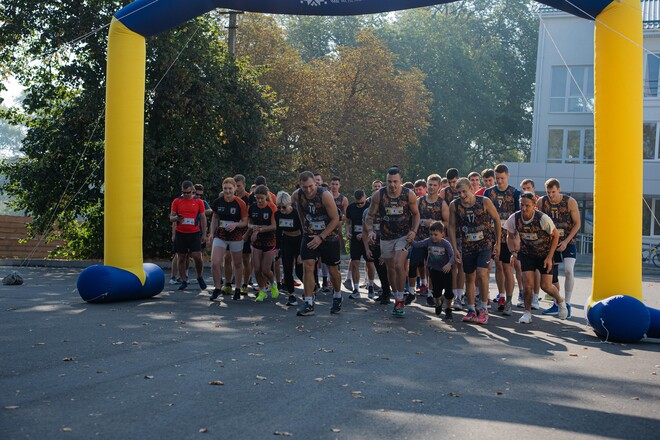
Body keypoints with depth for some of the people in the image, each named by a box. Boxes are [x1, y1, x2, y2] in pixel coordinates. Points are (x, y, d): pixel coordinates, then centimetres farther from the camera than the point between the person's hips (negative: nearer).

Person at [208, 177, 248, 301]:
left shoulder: (240, 203, -10)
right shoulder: (218, 202, -1)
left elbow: (245, 221, -5)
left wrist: (236, 224, -24)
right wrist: (212, 233, 7)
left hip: (236, 237, -2)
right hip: (220, 236, 2)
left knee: (237, 264, 10)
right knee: (215, 263, -11)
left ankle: (237, 290, 27)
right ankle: (217, 288, 5)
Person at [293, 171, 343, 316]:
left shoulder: (325, 195, -24)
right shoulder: (297, 196, -11)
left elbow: (335, 219, -20)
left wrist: (321, 237, -22)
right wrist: (304, 228, 11)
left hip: (329, 235, -3)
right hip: (309, 236, 3)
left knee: (333, 270, 7)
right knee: (308, 266, -12)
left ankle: (337, 297, 33)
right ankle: (308, 303, -9)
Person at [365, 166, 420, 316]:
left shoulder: (409, 195, -12)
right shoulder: (378, 195, -11)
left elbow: (416, 214, 4)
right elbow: (370, 215, -1)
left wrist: (414, 231, -10)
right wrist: (370, 230, -18)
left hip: (404, 235, -2)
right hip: (386, 236, 2)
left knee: (399, 266, -19)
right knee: (390, 269, 12)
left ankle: (400, 301, -7)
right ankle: (396, 297, 32)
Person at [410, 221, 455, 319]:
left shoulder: (446, 244, -17)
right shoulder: (428, 241, -6)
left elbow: (452, 255, -23)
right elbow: (417, 245, -10)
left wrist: (449, 264, -40)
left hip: (445, 271, -3)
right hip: (434, 270, 3)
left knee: (449, 292, -3)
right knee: (436, 291, 9)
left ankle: (448, 309, 20)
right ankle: (438, 304, 41)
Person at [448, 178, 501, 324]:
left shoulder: (484, 202, -10)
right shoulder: (454, 205, -5)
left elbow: (496, 220, 0)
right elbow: (452, 226, 3)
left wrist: (498, 243, 1)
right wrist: (455, 249, -1)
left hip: (485, 244, -3)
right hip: (467, 246, 3)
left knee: (481, 274, -17)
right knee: (469, 277, 8)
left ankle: (484, 308, -4)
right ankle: (471, 310, 21)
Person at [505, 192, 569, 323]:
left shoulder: (543, 219, -27)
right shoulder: (514, 219, -19)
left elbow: (555, 235, -11)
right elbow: (510, 236, 2)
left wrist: (549, 257, -12)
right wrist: (513, 252, -12)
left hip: (545, 253, -2)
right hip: (526, 253, 2)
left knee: (546, 286, -2)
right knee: (527, 285, -12)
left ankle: (560, 301, 32)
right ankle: (527, 313, 9)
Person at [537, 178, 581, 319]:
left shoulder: (570, 202, -12)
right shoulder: (541, 202, -6)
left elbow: (577, 223, -6)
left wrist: (566, 241, -13)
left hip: (568, 242, -3)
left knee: (568, 270, -20)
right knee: (552, 274, 6)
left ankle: (567, 303, -7)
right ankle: (557, 305, 21)